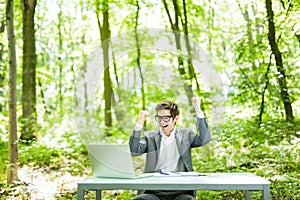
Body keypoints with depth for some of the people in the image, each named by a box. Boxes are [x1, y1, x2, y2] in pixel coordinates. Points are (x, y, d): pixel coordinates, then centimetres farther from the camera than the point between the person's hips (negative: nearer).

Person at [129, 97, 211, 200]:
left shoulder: (185, 134, 14)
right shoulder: (150, 136, 14)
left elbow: (204, 139, -4)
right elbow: (133, 151, -1)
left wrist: (198, 111, -9)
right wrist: (140, 124, -8)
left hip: (180, 191, -1)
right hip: (154, 191, 1)